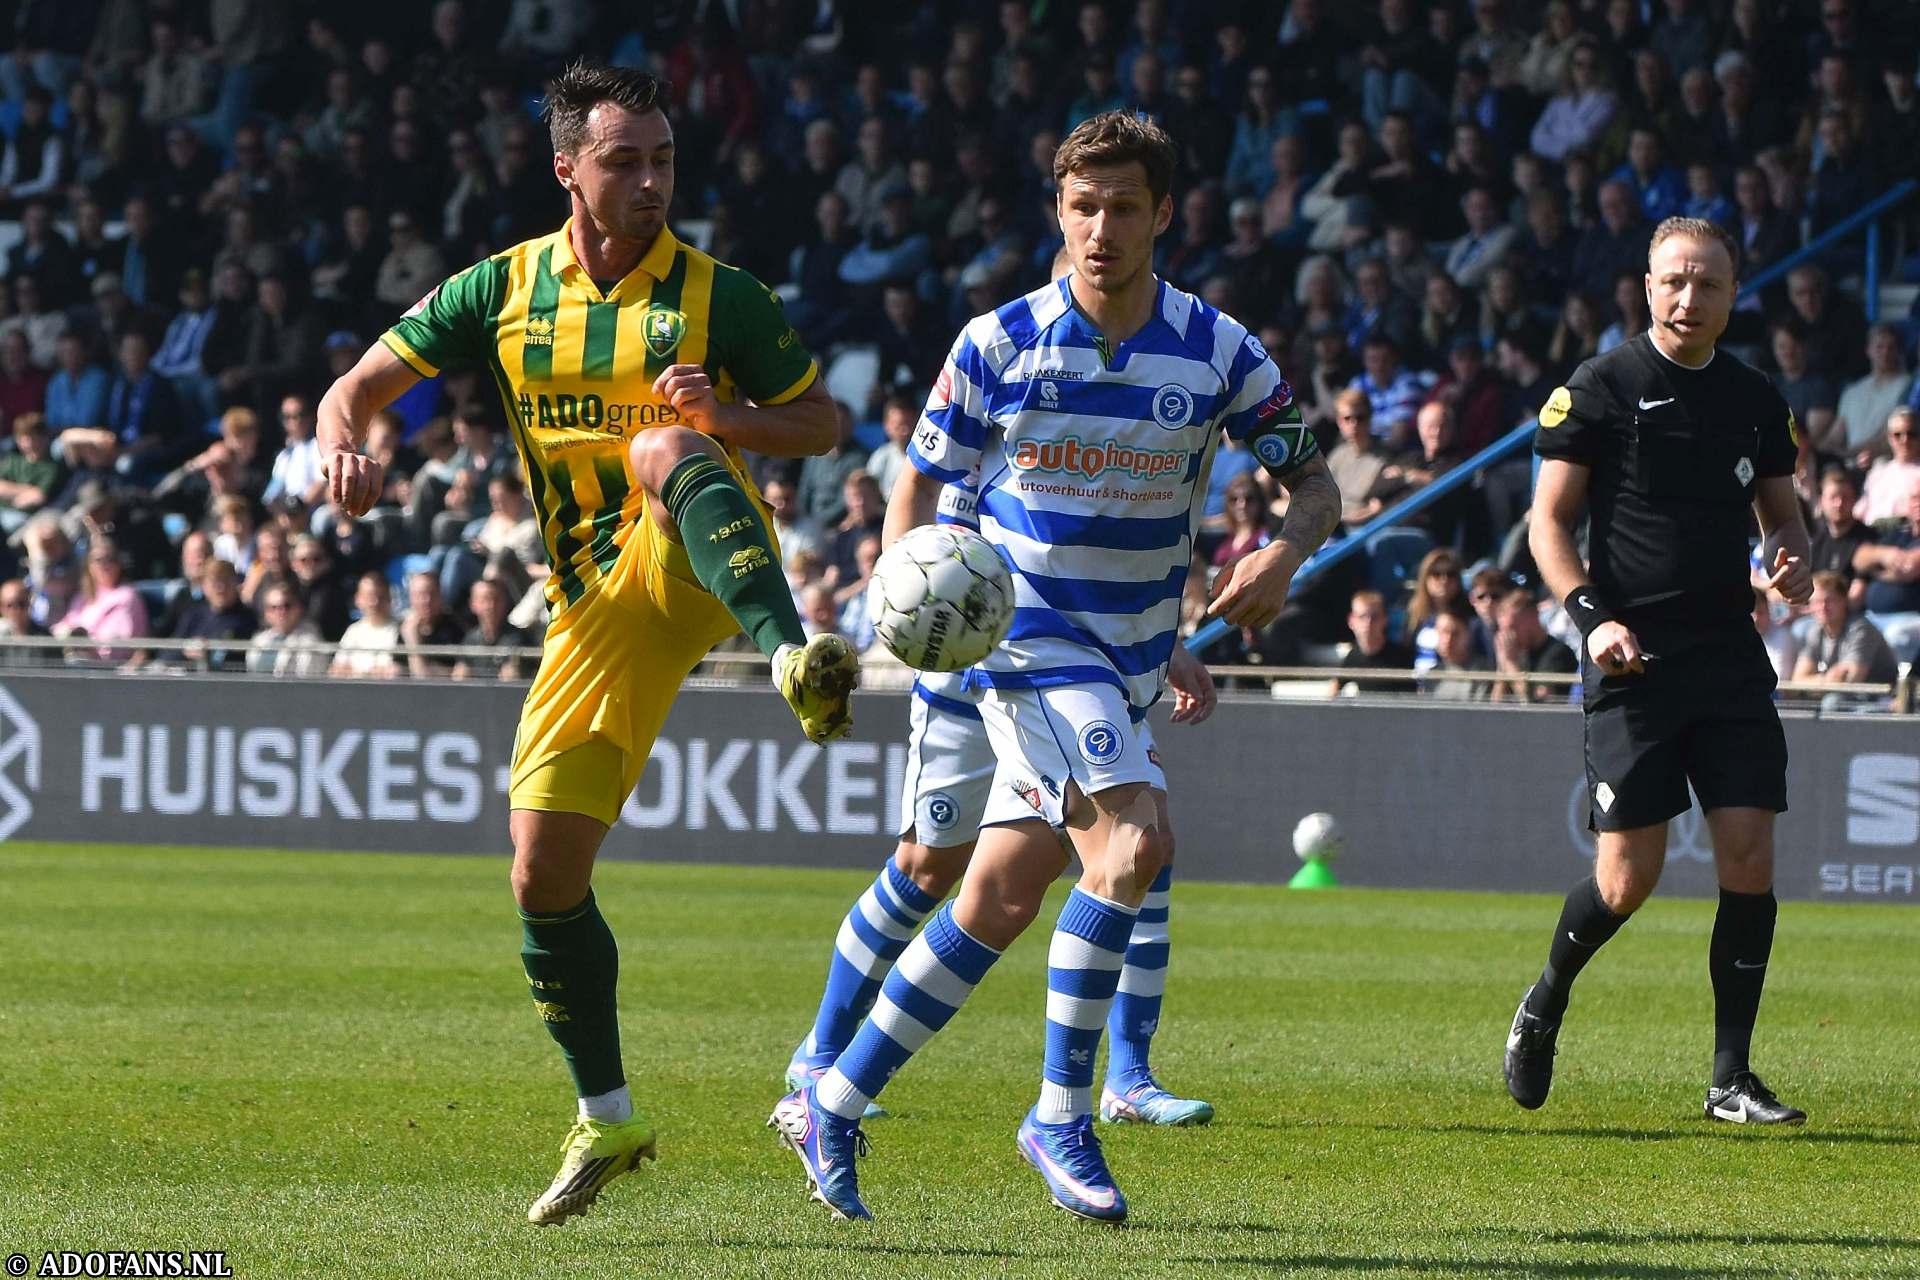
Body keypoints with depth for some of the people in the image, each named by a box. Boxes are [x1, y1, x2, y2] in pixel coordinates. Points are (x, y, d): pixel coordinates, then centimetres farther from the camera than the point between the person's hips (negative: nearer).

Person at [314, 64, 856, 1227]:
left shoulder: (717, 295, 1)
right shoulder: (506, 290, 8)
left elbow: (822, 421, 7)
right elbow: (360, 386, 11)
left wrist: (726, 416, -14)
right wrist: (344, 448, -13)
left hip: (697, 566, -4)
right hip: (597, 604, 4)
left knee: (661, 451, -38)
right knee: (544, 875, -2)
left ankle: (798, 661, -60)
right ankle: (607, 1120, 17)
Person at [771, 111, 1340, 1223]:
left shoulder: (1219, 351, -2)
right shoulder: (1000, 341, -5)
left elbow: (1314, 481, 4)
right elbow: (923, 478, 2)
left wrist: (1284, 554, -18)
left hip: (1134, 656, 4)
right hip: (1026, 632, -4)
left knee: (1002, 900, 4)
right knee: (1137, 838, -25)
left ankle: (833, 1105, 17)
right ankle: (1063, 1118, -13)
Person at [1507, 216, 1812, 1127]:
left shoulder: (1756, 400, 12)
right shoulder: (1600, 388, -1)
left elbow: (1783, 514, 22)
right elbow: (1548, 521, -1)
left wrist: (1791, 562, -1)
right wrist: (1592, 615, -15)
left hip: (1730, 654, 4)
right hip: (1632, 658, -4)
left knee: (1749, 856, -6)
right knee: (1629, 874, -6)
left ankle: (1731, 1078, 2)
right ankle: (1544, 1005, 24)